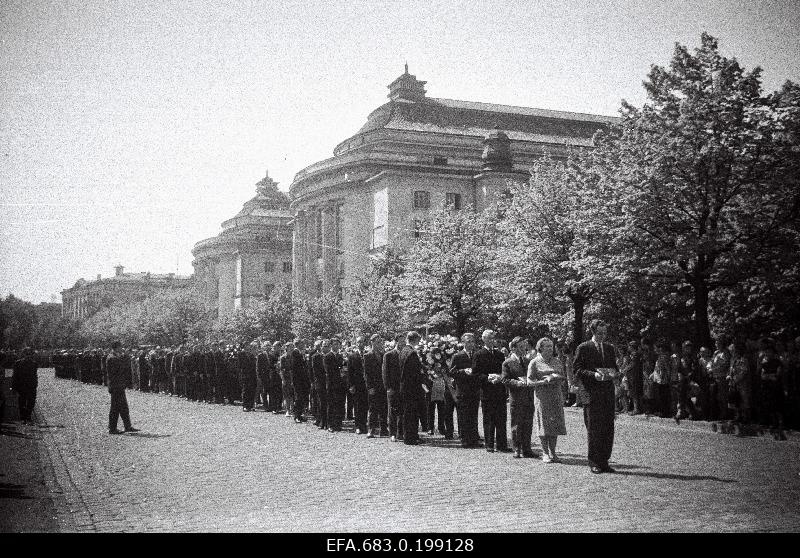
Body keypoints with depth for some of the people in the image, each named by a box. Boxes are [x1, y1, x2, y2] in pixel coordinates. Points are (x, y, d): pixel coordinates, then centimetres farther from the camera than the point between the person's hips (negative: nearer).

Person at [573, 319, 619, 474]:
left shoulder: (609, 348, 17)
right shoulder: (583, 348, -1)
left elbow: (614, 367, 23)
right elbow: (577, 370, -5)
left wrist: (614, 372, 0)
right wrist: (594, 375, -19)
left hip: (608, 392, 5)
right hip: (591, 392, -5)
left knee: (608, 428, 4)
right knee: (593, 428, -4)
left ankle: (604, 461, 11)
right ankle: (594, 462, 4)